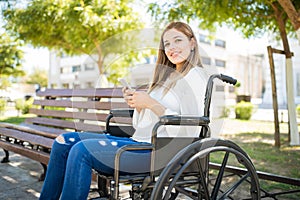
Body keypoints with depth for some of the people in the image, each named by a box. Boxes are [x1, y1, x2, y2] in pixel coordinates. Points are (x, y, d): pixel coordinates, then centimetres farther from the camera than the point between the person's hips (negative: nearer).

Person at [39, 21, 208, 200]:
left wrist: (151, 103, -16)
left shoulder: (194, 77, -4)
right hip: (140, 141, 9)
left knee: (82, 150, -24)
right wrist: (137, 104, 1)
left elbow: (189, 131, -17)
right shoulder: (168, 75, 22)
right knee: (65, 141, 1)